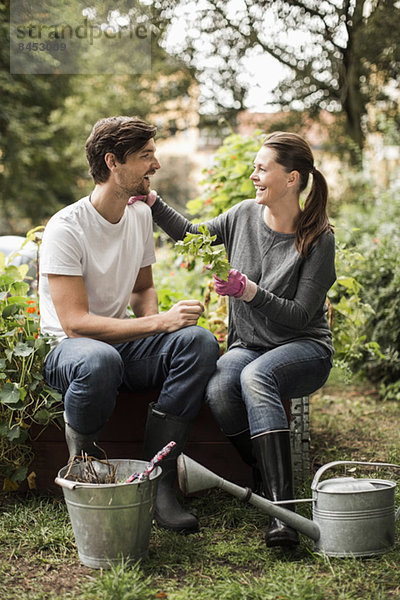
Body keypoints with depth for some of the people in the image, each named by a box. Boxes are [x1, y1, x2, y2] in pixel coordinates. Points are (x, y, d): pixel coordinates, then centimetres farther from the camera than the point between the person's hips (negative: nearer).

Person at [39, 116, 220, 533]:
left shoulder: (140, 215, 6)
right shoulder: (66, 228, -17)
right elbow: (76, 322, -24)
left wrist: (152, 318, -3)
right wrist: (158, 322, -29)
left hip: (123, 341, 7)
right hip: (66, 350, -6)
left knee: (199, 341, -23)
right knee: (100, 360, -43)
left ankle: (156, 481, -22)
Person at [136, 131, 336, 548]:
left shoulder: (318, 238, -10)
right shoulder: (244, 215, 4)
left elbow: (300, 315, -12)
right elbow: (192, 236, 19)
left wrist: (250, 292, -24)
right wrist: (151, 201, 8)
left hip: (304, 349, -4)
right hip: (247, 345, 4)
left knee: (255, 376, -38)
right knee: (219, 390, -32)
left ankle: (283, 509, -41)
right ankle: (271, 481, -15)